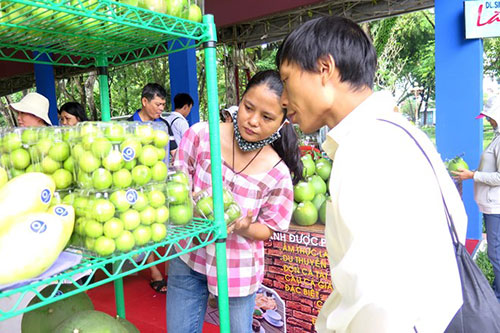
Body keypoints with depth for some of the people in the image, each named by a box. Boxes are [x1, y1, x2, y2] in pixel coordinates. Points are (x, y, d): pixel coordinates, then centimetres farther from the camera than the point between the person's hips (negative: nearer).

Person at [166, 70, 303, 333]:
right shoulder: (201, 134, -15)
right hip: (187, 259, 2)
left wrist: (244, 228, -25)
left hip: (237, 269, -1)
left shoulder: (277, 173, -16)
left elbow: (266, 230, -4)